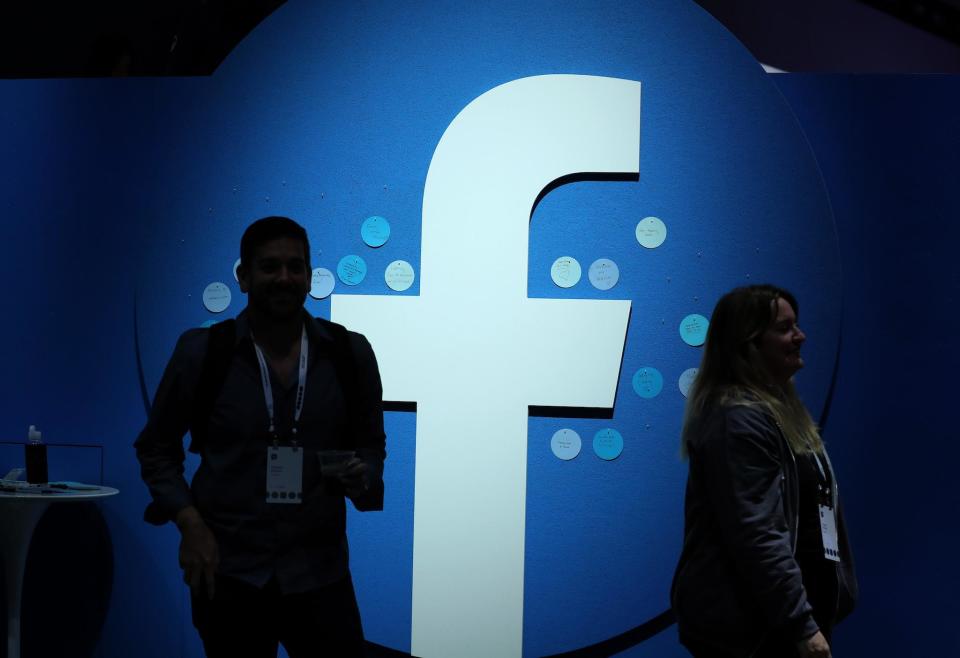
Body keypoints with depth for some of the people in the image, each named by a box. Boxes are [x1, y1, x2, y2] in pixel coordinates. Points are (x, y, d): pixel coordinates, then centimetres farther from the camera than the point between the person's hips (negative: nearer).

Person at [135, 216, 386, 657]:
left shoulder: (350, 354, 1)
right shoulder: (201, 352, -4)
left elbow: (371, 443, 12)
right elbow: (156, 448, 5)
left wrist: (362, 479, -10)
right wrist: (189, 523, -7)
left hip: (319, 570, 1)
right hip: (227, 572, -1)